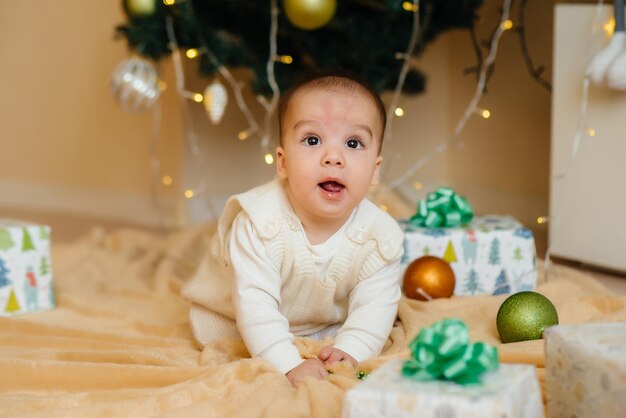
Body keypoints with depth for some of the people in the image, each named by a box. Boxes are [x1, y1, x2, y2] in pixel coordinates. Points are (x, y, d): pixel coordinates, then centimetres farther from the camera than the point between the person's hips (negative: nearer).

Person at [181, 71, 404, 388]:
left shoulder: (381, 235, -29)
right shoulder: (258, 222, -40)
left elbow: (375, 305, -24)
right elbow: (254, 302, -41)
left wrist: (348, 351, -41)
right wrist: (289, 365, -49)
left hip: (327, 325, 2)